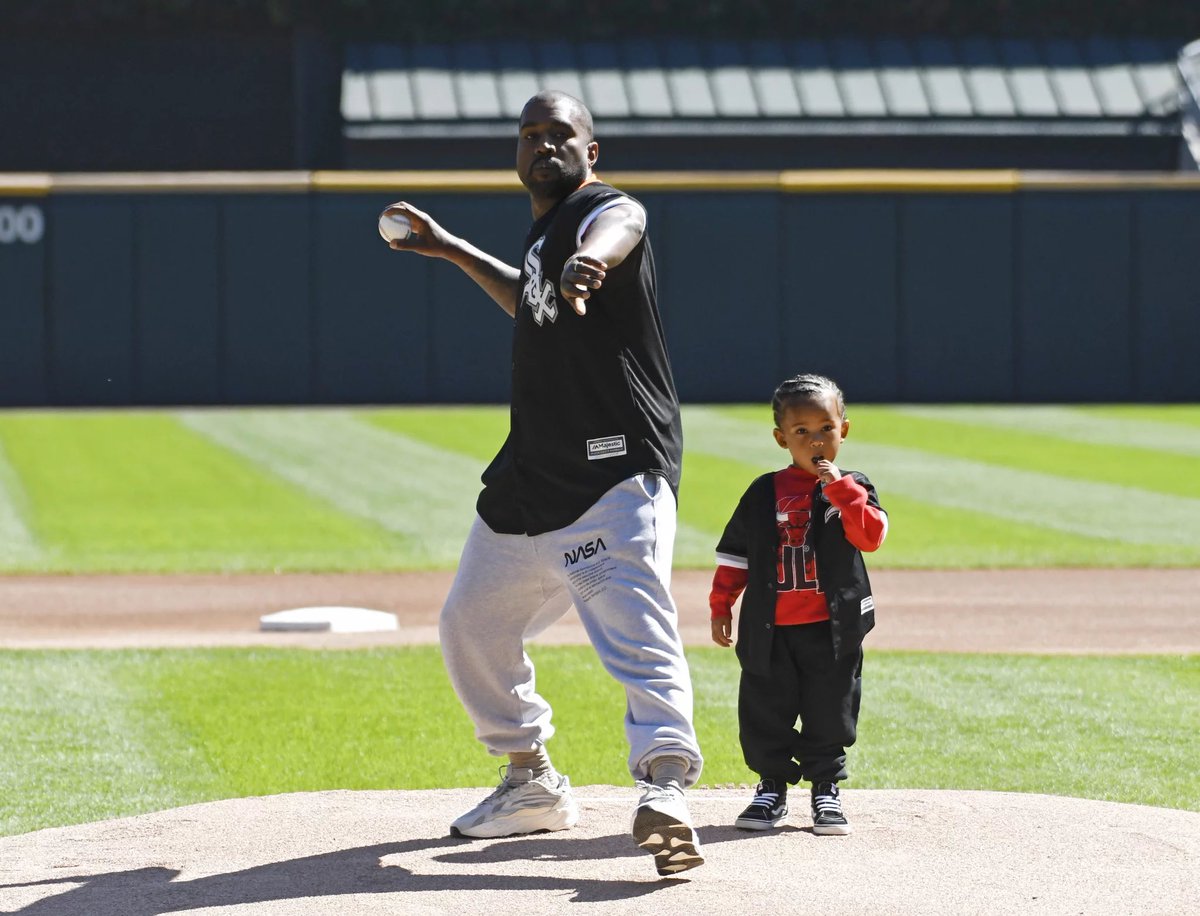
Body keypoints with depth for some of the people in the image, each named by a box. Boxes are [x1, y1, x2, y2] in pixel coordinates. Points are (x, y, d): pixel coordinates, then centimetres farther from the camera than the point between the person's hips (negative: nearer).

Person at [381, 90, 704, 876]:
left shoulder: (611, 211, -9)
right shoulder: (545, 232, 17)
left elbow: (610, 238, -36)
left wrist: (588, 262, -61)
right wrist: (453, 251, 41)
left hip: (616, 473, -10)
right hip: (529, 480, 10)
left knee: (637, 630, -26)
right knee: (471, 628, 20)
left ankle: (666, 790, -40)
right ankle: (533, 784, 34)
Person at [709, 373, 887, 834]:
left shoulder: (852, 489, 2)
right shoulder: (764, 494, 5)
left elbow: (871, 536, -16)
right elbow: (735, 552, 11)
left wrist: (841, 489, -22)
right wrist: (721, 606, 8)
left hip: (832, 629, -1)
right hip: (770, 630, 2)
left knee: (829, 713, 3)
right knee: (765, 711, 5)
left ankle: (826, 788, 16)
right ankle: (772, 787, 18)